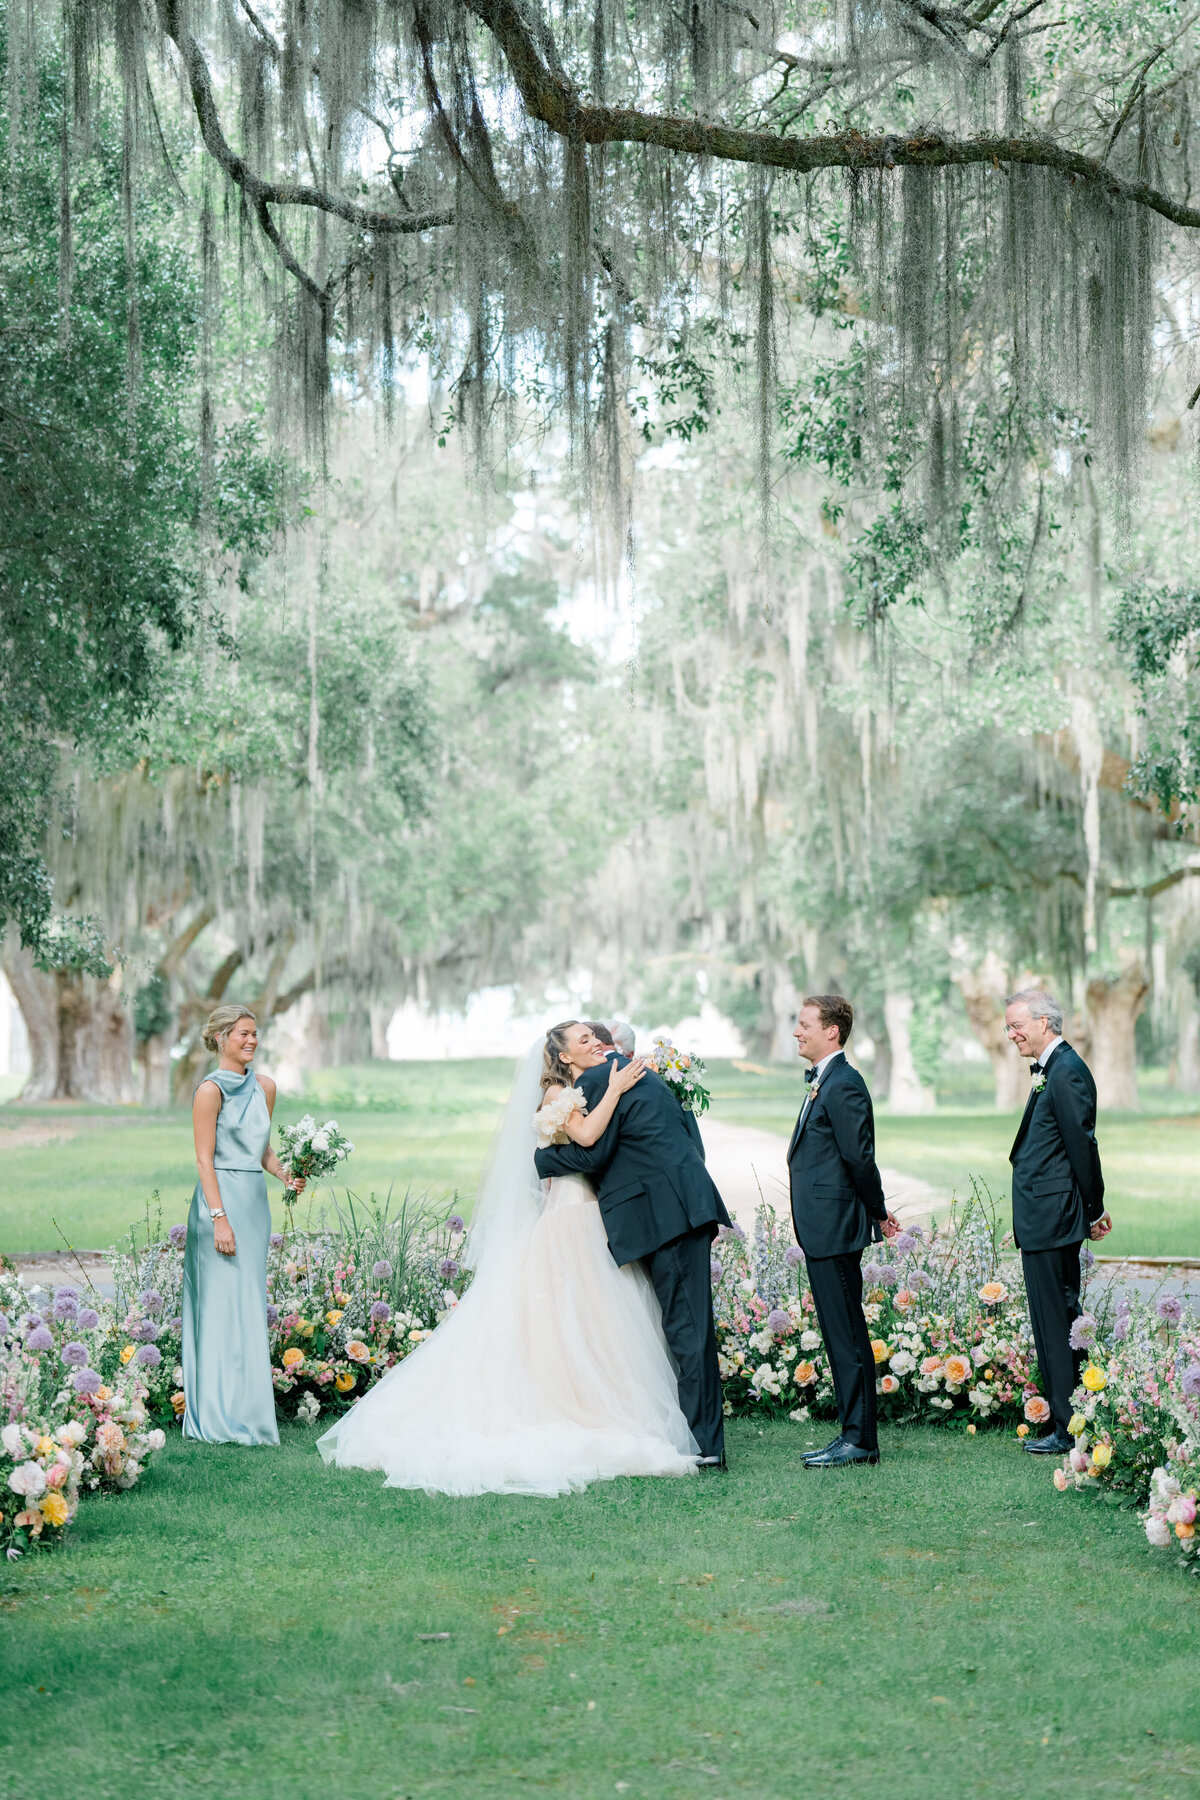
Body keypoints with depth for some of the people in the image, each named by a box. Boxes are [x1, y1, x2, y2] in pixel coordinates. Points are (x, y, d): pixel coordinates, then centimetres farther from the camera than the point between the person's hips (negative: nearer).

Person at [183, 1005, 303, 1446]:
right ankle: (223, 1419, 0)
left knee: (251, 1306, 9)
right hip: (221, 1200, -7)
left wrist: (286, 1175, 1)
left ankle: (247, 1411, 15)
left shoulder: (265, 1087, 12)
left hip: (255, 1202, 7)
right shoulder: (211, 1090, -9)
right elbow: (204, 1160, -11)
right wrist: (220, 1218, -17)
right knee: (225, 1306, -5)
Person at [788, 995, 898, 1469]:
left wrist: (878, 1213, -7)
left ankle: (860, 1439, 0)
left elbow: (859, 1158, -17)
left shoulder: (843, 1085, -16)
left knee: (848, 1335, -5)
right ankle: (853, 1434, 19)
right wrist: (876, 1212, 17)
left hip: (835, 1228, -10)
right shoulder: (823, 1082, 16)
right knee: (839, 1335, 13)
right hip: (822, 1231, 10)